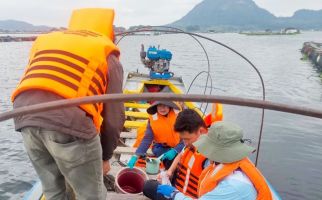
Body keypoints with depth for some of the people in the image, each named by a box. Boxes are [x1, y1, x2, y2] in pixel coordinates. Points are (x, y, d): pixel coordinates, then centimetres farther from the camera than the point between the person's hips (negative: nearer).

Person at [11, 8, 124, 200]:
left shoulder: (45, 40, 30)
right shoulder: (107, 54, 16)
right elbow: (114, 116, 13)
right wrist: (105, 156, 26)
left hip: (25, 118, 6)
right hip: (69, 121, -5)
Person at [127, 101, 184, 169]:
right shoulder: (153, 118, -12)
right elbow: (147, 139, -13)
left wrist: (175, 150, -33)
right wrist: (136, 156, -24)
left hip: (178, 146, 0)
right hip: (161, 147, 0)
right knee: (169, 159, -30)